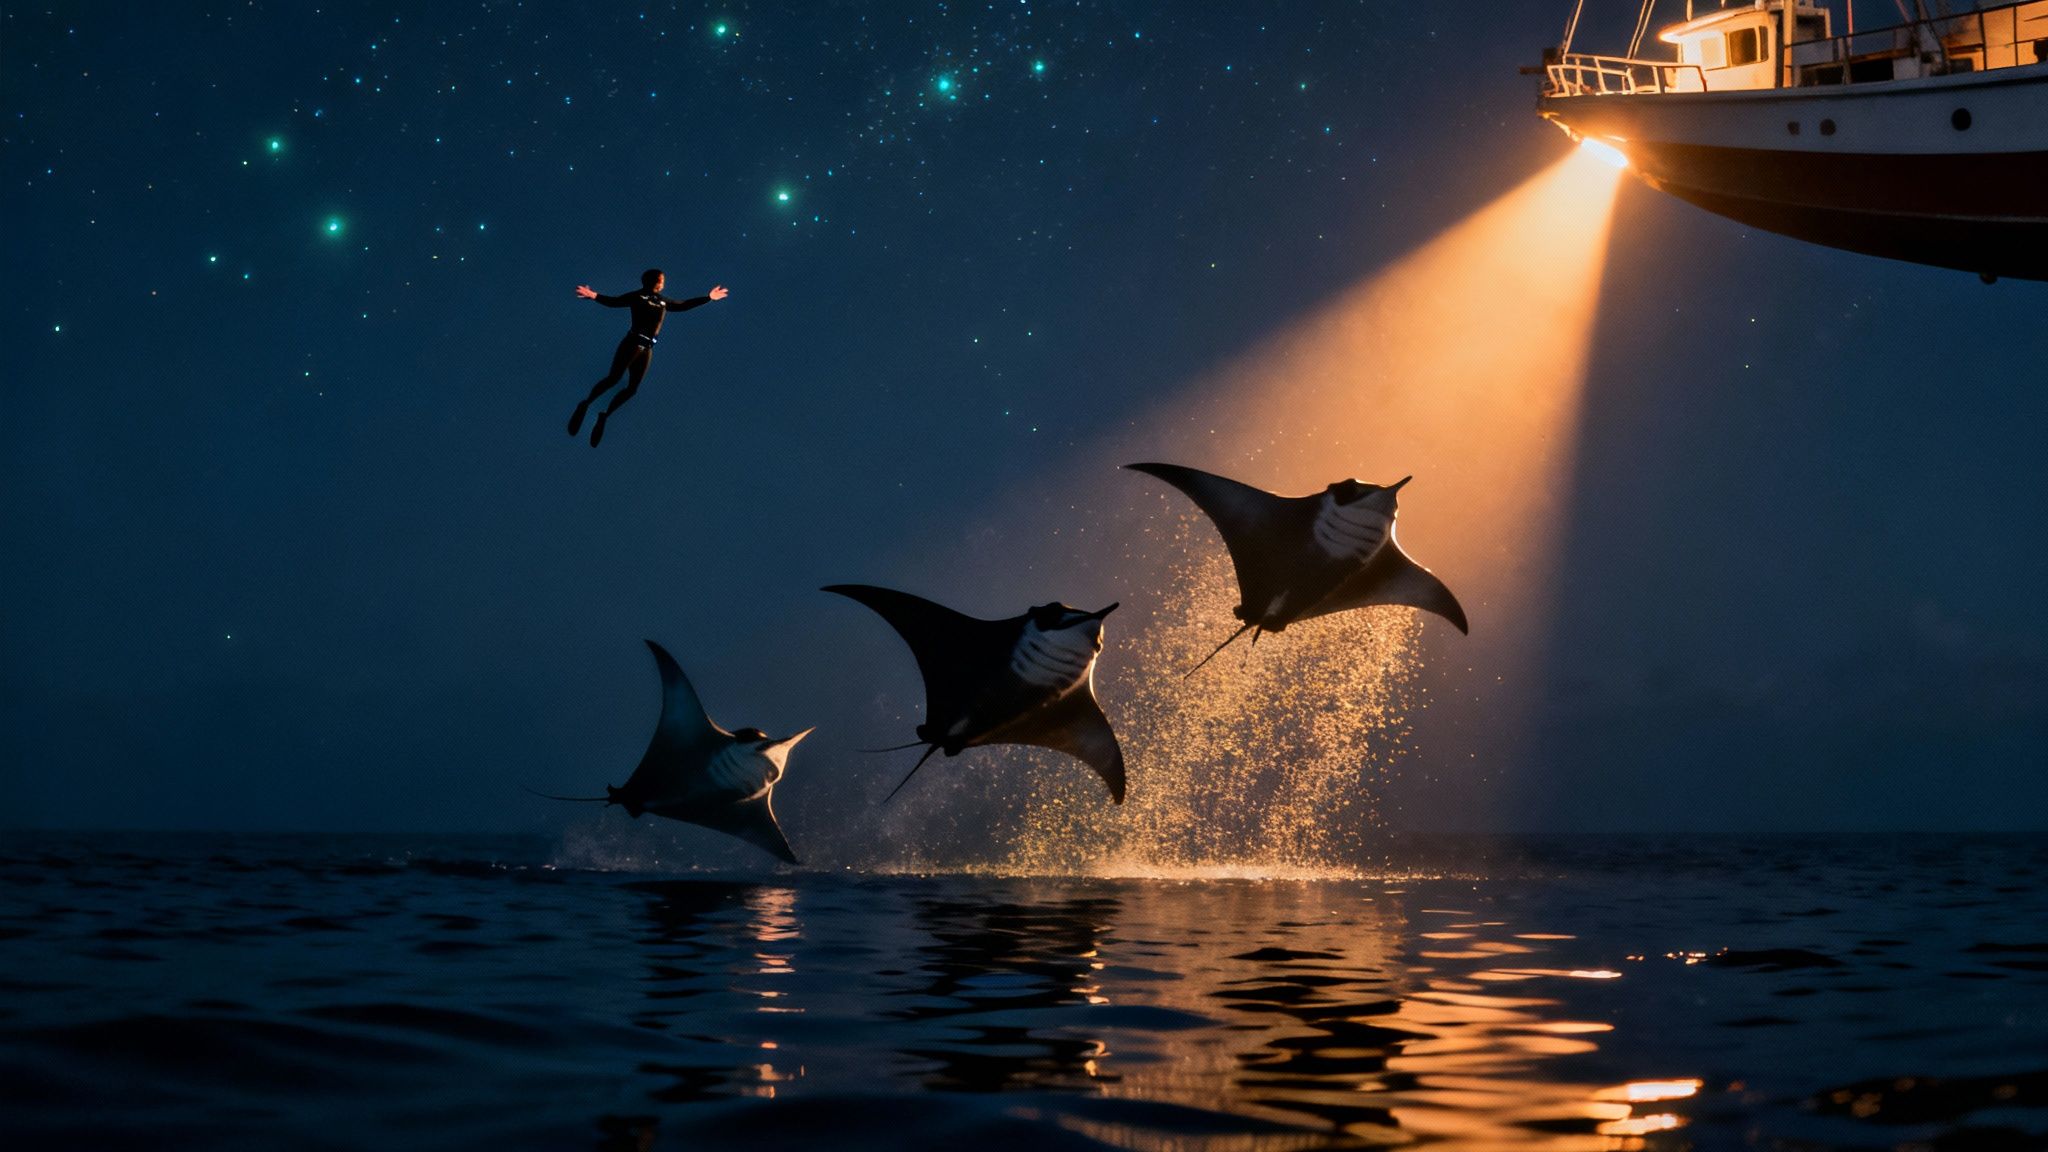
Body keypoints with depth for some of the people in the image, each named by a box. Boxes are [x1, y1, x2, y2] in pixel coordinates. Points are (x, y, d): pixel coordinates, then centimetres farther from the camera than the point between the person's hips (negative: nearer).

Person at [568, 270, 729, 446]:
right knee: (613, 378, -17)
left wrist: (708, 298, 31)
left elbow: (683, 305, 28)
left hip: (647, 349, 6)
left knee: (632, 388, 2)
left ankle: (603, 416, 11)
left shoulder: (663, 301, 17)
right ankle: (584, 406, -4)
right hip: (632, 343, -6)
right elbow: (614, 302, -10)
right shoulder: (637, 296, 0)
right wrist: (594, 296, -28)